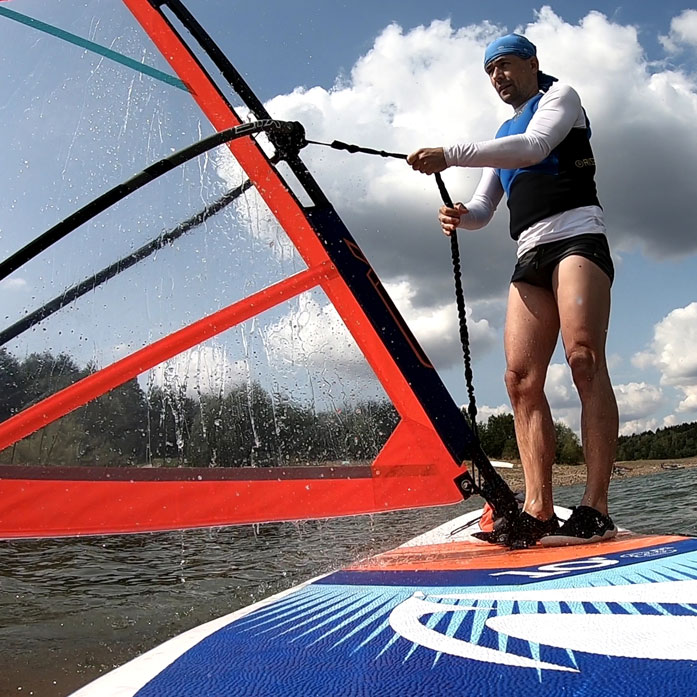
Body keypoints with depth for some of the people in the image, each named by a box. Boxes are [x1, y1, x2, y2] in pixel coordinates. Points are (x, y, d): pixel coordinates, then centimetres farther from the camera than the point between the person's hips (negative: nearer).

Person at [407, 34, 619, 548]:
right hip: (530, 255, 7)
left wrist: (450, 155, -15)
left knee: (584, 359, -24)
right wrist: (459, 215, -1)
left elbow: (534, 148, -10)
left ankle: (596, 511, -27)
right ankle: (539, 512, -15)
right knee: (522, 379, -10)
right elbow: (483, 208, 24)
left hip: (576, 235, -6)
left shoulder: (559, 96, 13)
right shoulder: (503, 136, 33)